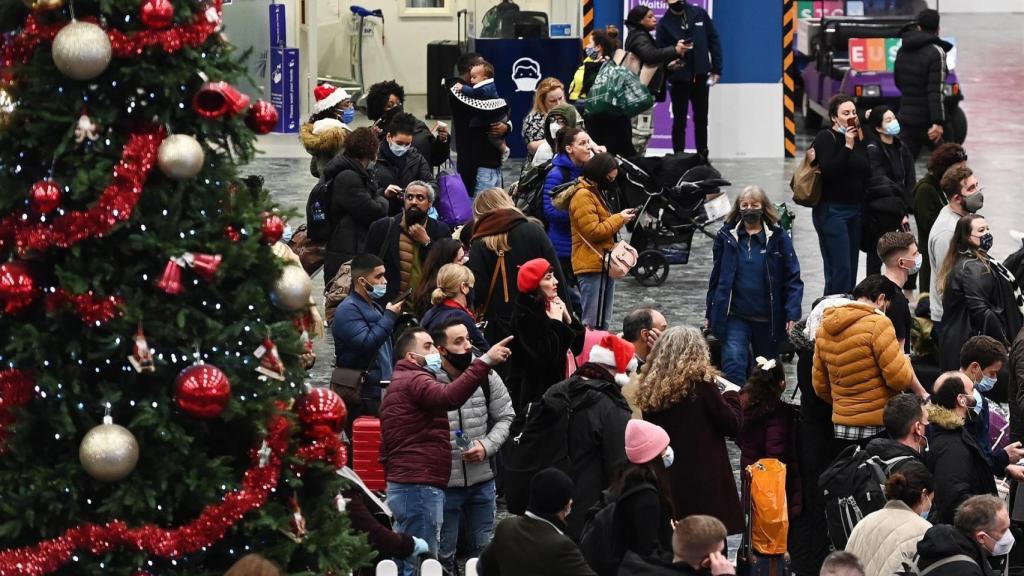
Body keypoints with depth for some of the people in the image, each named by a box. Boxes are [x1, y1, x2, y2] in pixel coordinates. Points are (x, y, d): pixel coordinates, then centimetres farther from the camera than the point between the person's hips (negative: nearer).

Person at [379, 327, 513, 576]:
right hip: (420, 487, -11)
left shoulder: (399, 384, 24)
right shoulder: (414, 380, -10)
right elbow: (448, 397, -32)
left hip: (402, 485, 11)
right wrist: (485, 361, -37)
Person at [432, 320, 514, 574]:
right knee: (443, 553, 9)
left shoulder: (487, 376, -2)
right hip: (443, 484, -4)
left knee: (484, 549, 17)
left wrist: (487, 446, -7)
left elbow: (505, 416, 8)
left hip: (482, 480, 4)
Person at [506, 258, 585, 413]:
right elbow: (547, 357, -25)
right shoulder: (524, 317, -16)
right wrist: (556, 322, -18)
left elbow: (578, 347, 9)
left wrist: (567, 318, -5)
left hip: (557, 385, 7)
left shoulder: (553, 306, 6)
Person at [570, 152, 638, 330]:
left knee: (603, 321, 14)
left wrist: (620, 220, 7)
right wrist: (619, 219, -11)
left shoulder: (597, 192, 17)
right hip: (591, 264, -10)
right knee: (592, 322, -10)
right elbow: (593, 231, -20)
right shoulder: (583, 195, -15)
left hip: (603, 263, 10)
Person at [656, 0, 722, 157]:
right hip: (679, 78, -2)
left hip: (700, 76, 3)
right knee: (679, 121, 3)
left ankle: (702, 157, 22)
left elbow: (713, 41, 4)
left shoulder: (700, 14, 1)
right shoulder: (664, 23, -5)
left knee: (701, 120, 12)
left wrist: (716, 69, -1)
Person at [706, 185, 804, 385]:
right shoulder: (727, 236, 2)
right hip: (735, 318, 0)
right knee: (733, 365, -19)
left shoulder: (778, 237, -3)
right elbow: (717, 277, 10)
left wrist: (792, 315, -12)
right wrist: (710, 314, 11)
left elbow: (793, 278, -3)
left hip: (768, 320, 0)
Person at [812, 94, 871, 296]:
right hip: (832, 210, -7)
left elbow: (866, 173, 20)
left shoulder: (859, 139, 14)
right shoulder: (826, 138, -8)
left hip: (855, 210, 7)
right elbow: (829, 171, -21)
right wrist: (848, 146, -21)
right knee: (840, 269, -13)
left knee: (851, 269, 8)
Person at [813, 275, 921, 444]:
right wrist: (906, 361, 6)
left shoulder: (825, 328, 8)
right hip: (877, 427, -6)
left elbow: (820, 386, 15)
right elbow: (900, 378, -15)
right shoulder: (877, 324, -13)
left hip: (840, 426, 6)